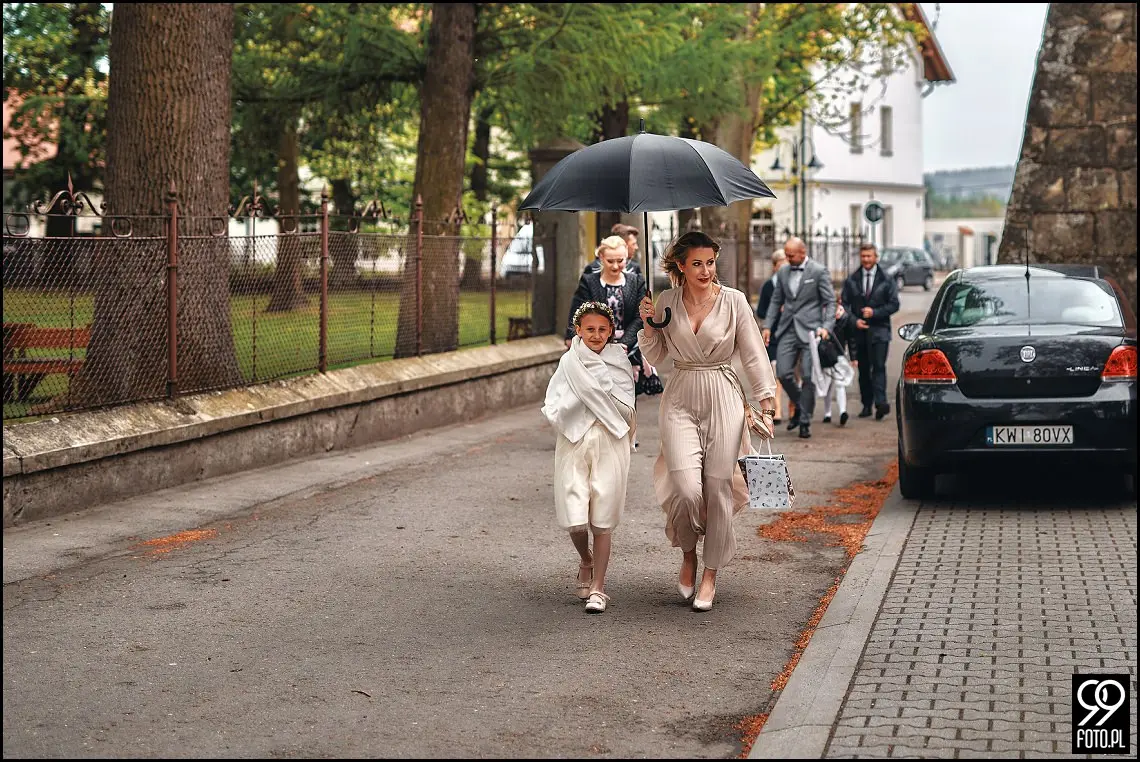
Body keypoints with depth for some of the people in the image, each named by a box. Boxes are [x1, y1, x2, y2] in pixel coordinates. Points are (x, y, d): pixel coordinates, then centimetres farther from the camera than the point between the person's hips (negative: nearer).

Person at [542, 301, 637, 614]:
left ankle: (598, 587, 11)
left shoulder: (619, 360, 5)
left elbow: (627, 410, 5)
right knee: (575, 519, -5)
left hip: (610, 444, 0)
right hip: (574, 443, 0)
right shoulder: (570, 362, 3)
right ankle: (586, 562, 26)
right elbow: (552, 407, -3)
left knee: (602, 520, -1)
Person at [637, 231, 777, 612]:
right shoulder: (667, 301, 3)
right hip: (680, 399, 1)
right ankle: (688, 555, 16)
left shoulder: (734, 301, -3)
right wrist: (648, 324, -6)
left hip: (723, 399, -1)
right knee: (686, 488, -14)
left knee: (718, 488, 0)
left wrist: (766, 407, -2)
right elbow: (655, 357, 12)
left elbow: (754, 356, 1)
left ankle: (710, 574, 16)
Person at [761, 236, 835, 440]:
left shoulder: (819, 272, -4)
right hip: (788, 330, 5)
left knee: (808, 377, -5)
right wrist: (767, 326, 9)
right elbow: (776, 301, 18)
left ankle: (805, 421, 5)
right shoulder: (784, 272, 12)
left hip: (809, 330, -5)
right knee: (784, 374, -2)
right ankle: (799, 408, 22)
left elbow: (830, 301, -4)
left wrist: (826, 327, -16)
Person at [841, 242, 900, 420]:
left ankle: (881, 402, -24)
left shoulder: (887, 280, 5)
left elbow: (894, 304, 2)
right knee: (863, 369, 6)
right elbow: (844, 304, 7)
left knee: (879, 366, -15)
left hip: (879, 330, -3)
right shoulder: (851, 280, 10)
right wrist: (854, 320, -9)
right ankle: (866, 405, 12)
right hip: (859, 330, 3)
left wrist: (874, 312, -11)